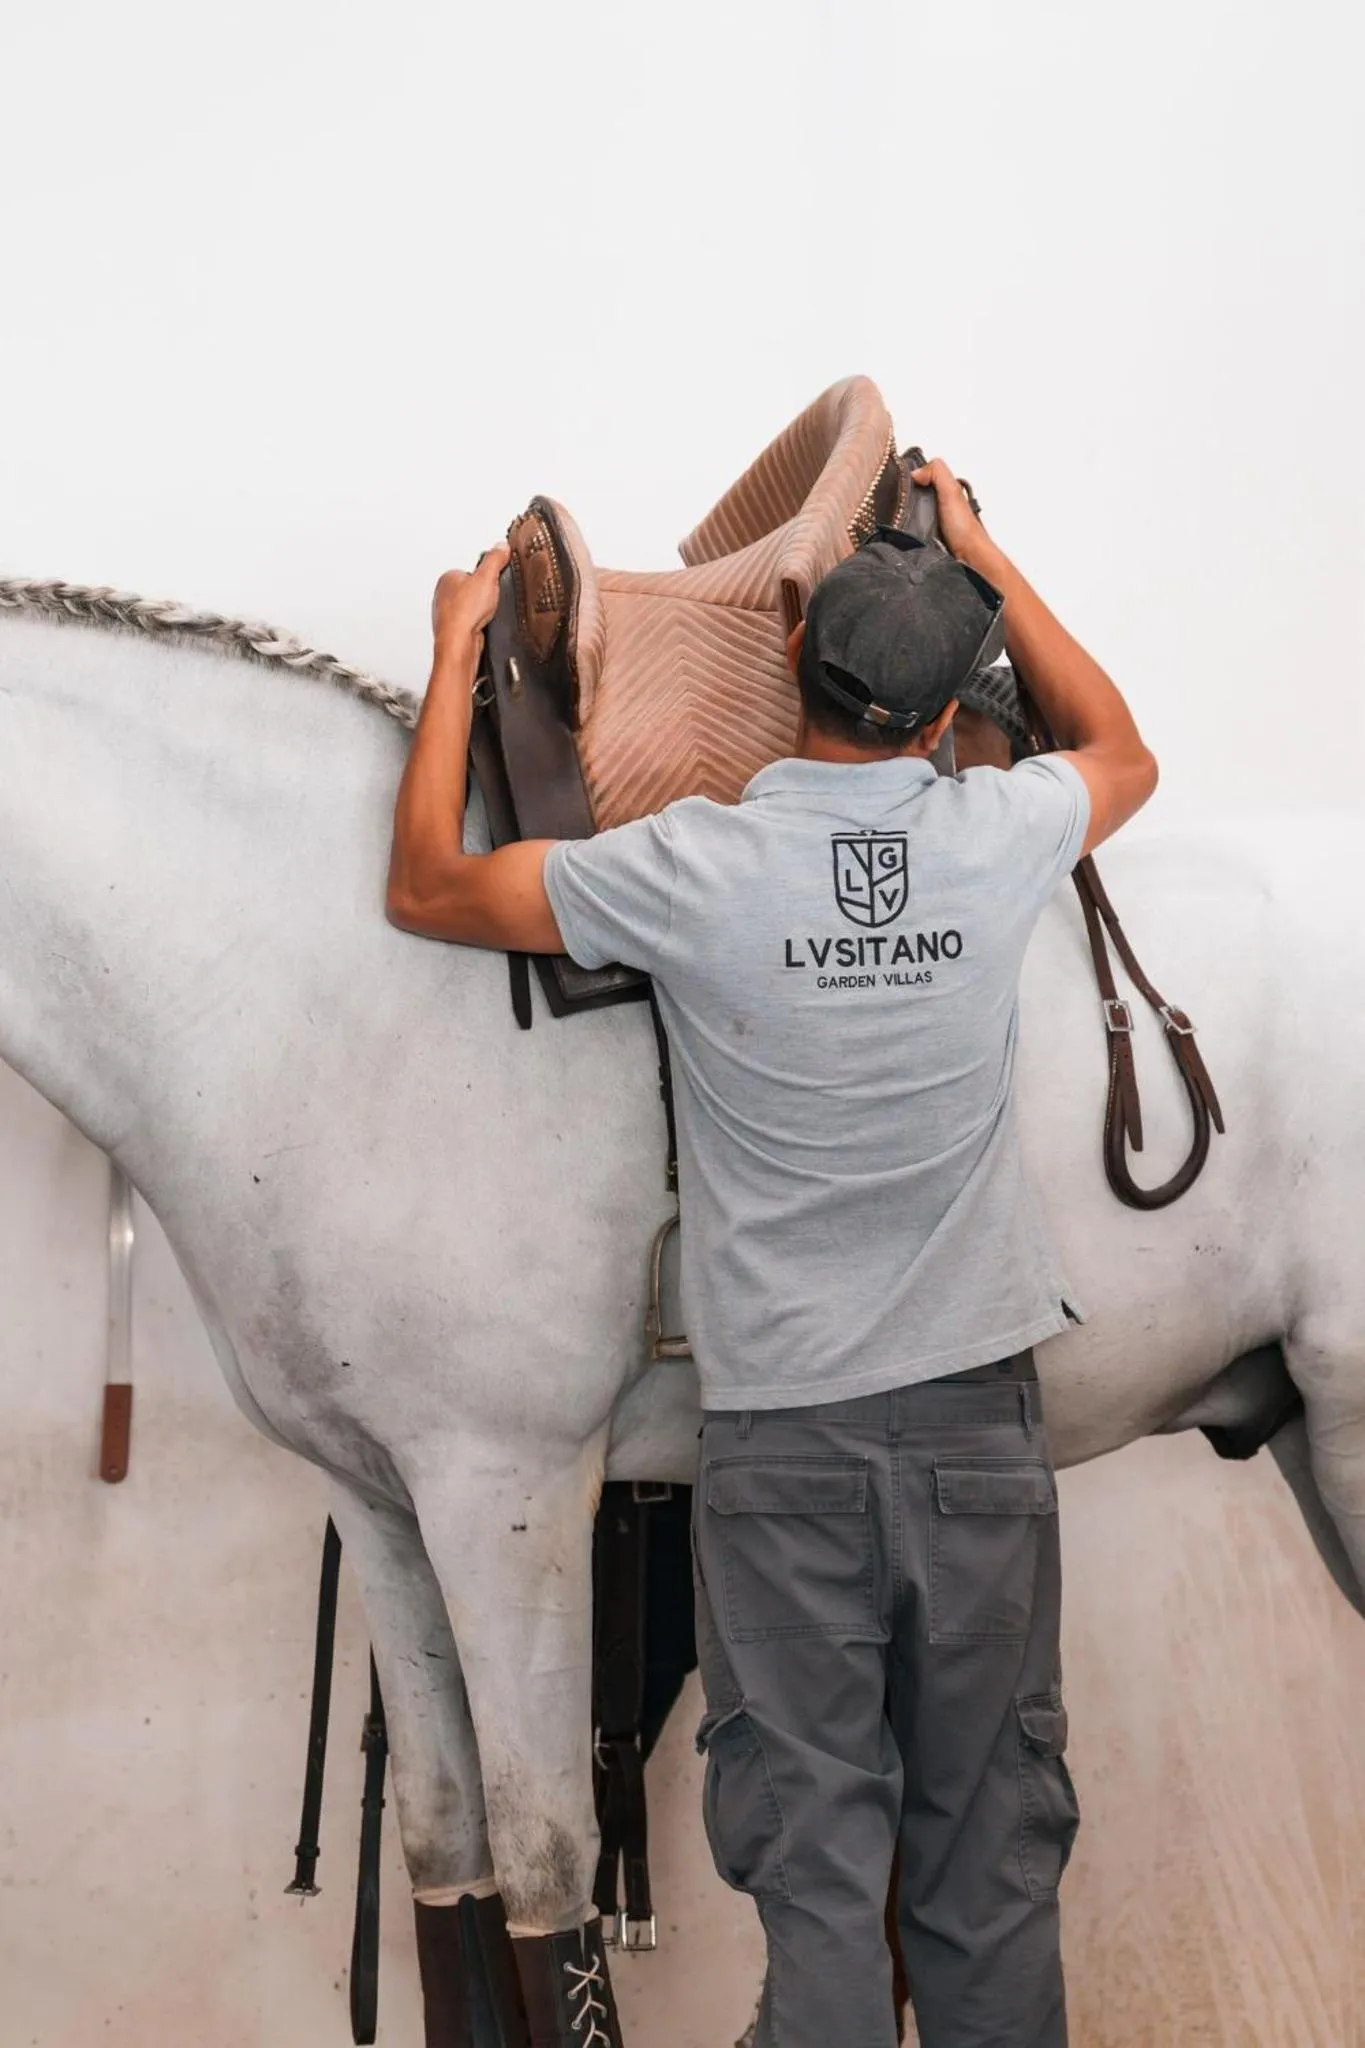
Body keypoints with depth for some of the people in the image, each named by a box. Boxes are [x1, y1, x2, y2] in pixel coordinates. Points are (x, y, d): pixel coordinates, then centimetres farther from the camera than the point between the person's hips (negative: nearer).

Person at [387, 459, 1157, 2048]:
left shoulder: (695, 868, -13)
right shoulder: (998, 836, -6)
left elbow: (427, 889, 1)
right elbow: (1122, 752, 19)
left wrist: (456, 651, 12)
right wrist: (985, 558, 24)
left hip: (783, 1426, -2)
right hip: (978, 1410, 2)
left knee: (810, 1831, 5)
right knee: (994, 1823, 12)